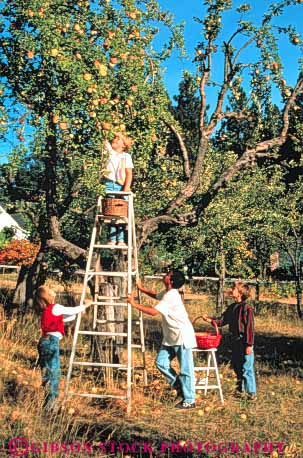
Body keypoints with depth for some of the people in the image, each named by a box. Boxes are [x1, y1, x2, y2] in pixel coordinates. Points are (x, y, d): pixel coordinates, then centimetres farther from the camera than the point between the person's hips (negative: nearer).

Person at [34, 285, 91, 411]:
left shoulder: (46, 310, 17)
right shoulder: (55, 308, -7)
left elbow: (64, 318, 27)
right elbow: (72, 311, 1)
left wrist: (77, 313, 33)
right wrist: (86, 305, 17)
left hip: (44, 342, 8)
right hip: (52, 341, -8)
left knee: (47, 373, 13)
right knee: (54, 373, -3)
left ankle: (48, 404, 19)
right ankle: (50, 403, -3)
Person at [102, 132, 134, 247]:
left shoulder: (126, 156, 8)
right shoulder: (109, 151, 15)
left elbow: (129, 174, 1)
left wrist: (126, 188, -10)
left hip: (121, 187, -2)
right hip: (108, 185, 2)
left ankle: (121, 240, -4)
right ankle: (112, 239, -2)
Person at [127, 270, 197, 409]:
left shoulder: (171, 296, -22)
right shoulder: (168, 293, 8)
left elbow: (153, 311, -29)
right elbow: (156, 296, 32)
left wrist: (134, 304, -22)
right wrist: (141, 288, 21)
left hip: (183, 336, -10)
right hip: (171, 338, 10)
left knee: (185, 369, -1)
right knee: (161, 362, 6)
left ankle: (189, 401, 8)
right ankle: (178, 385, 21)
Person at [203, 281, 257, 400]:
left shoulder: (247, 308, -17)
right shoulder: (232, 307, 8)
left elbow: (250, 328, -17)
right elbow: (222, 320, 13)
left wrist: (249, 345, -18)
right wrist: (211, 320, -2)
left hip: (244, 342, -8)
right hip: (235, 341, 8)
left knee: (246, 368, -3)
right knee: (236, 367, 17)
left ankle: (252, 392, 8)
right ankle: (240, 389, 33)